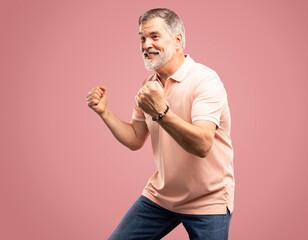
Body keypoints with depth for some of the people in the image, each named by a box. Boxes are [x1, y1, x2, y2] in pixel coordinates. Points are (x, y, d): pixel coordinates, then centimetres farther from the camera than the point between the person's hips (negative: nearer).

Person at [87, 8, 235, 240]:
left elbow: (202, 145, -30)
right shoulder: (150, 86, 5)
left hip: (207, 201, -6)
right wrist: (104, 112, -2)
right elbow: (135, 140, 11)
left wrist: (161, 112, -42)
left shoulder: (205, 80, -18)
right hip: (160, 195, 6)